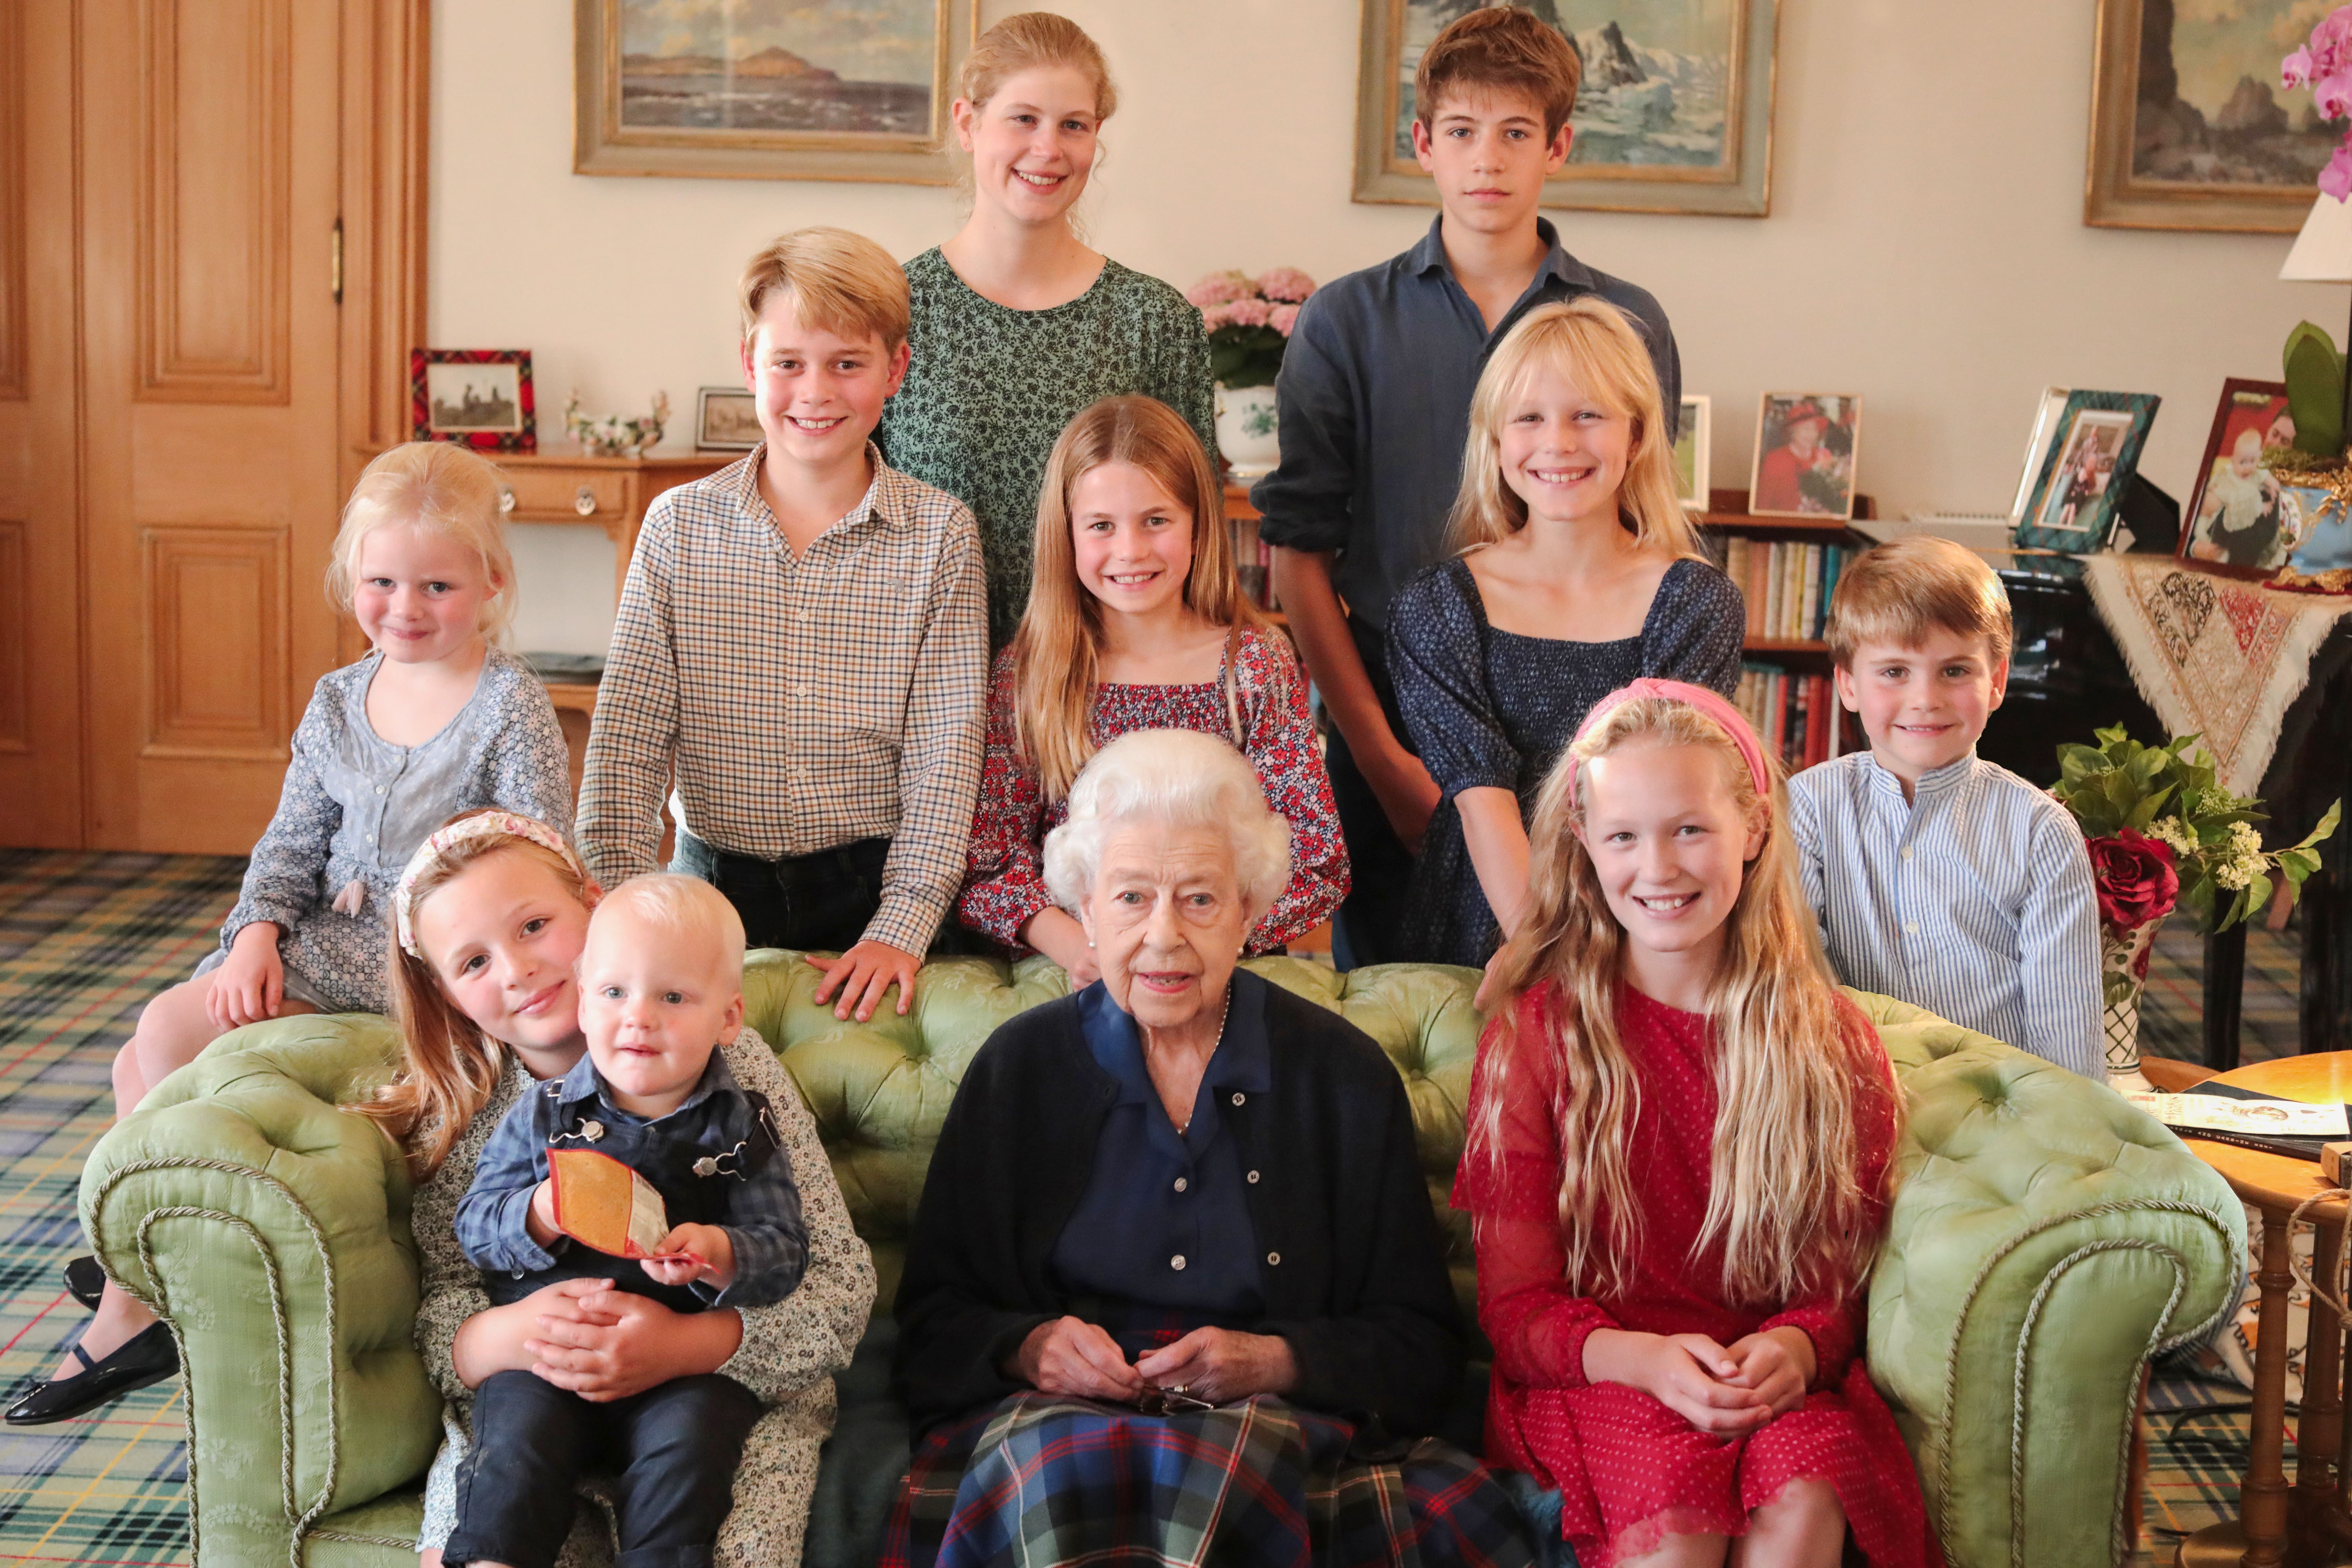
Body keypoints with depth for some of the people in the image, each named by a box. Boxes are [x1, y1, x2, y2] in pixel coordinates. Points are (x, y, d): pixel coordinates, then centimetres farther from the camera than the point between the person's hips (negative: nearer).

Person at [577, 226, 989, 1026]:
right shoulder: (679, 525, 4)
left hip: (871, 890, -1)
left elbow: (945, 750, -3)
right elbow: (628, 736, 1)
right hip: (713, 889, 1)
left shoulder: (940, 533, 1)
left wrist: (901, 926, -13)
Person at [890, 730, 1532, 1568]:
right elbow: (933, 1322, 11)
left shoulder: (1345, 1077, 8)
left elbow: (1421, 1344, 8)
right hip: (1051, 1412, 0)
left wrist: (1273, 1363, -10)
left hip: (1277, 1415, 1)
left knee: (1232, 1462, -36)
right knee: (1060, 1467, -37)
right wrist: (1028, 1348, -11)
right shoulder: (1020, 1068, 11)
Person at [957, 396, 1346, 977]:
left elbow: (1317, 863, -1)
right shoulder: (1026, 672, 5)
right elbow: (986, 861, 1)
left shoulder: (1257, 664, 3)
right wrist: (1073, 946, -19)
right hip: (1064, 973, 1)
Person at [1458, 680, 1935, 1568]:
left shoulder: (1833, 1044, 7)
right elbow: (1516, 1305, 0)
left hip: (1777, 1375, 2)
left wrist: (1797, 1348, -15)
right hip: (1595, 1373, -2)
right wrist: (1644, 1358, -21)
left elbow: (1841, 1281, 10)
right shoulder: (1536, 1036, 1)